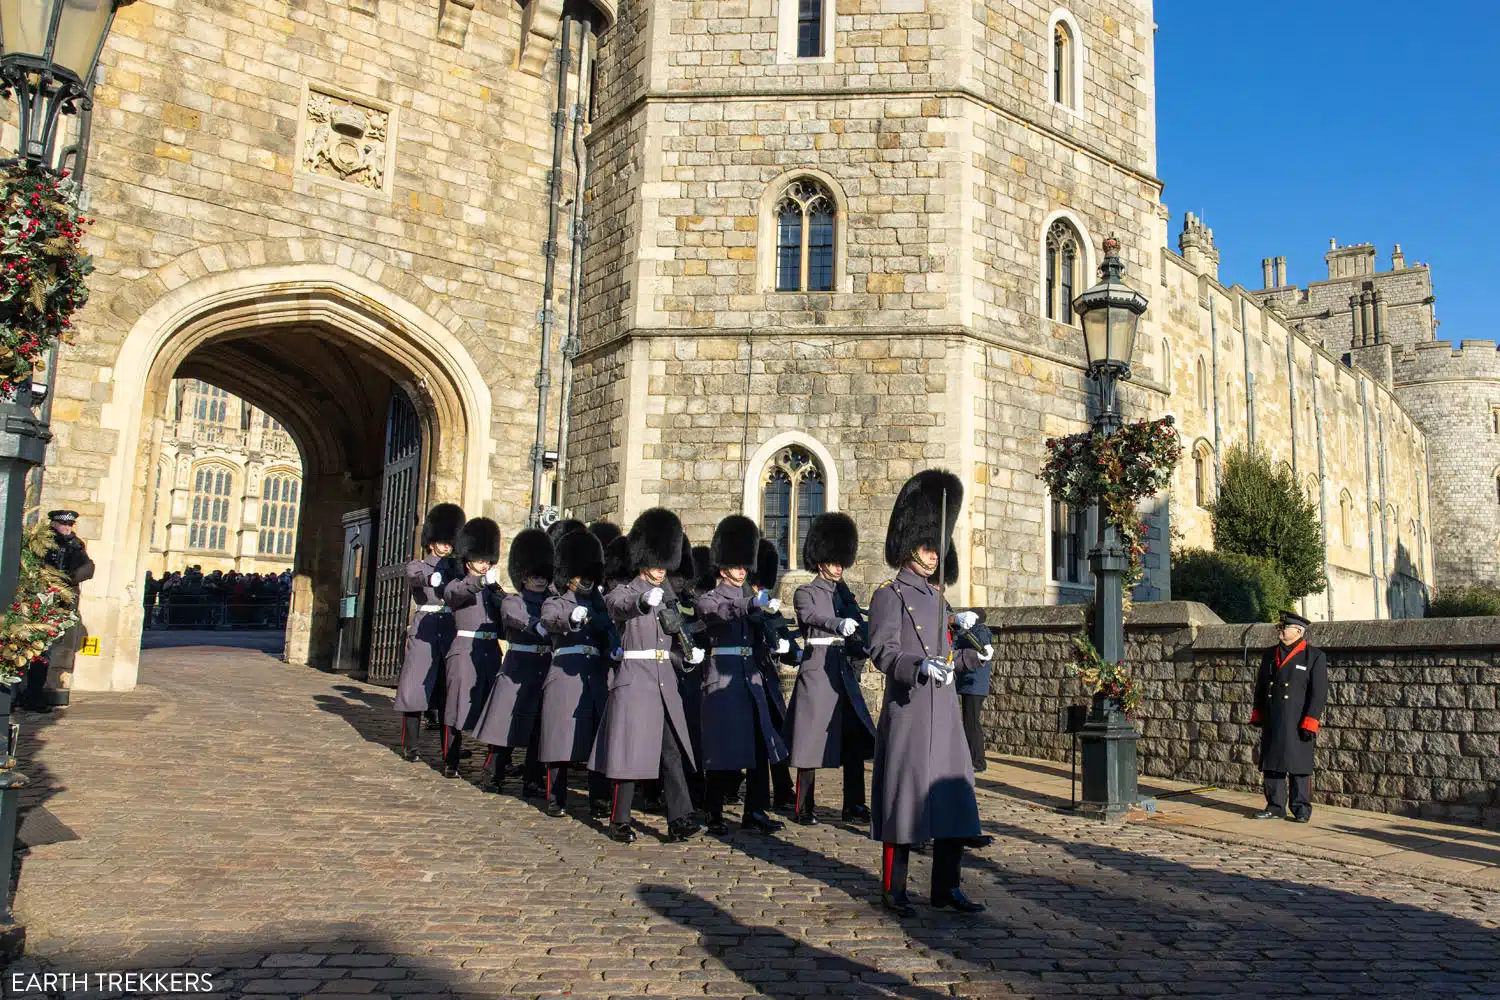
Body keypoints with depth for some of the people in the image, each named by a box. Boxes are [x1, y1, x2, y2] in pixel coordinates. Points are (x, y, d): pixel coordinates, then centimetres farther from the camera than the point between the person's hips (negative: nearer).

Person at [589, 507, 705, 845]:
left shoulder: (666, 597, 16)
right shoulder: (625, 592, -4)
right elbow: (617, 605, -30)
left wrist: (690, 653, 5)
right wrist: (644, 599, -49)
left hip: (665, 682, 6)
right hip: (635, 680, -6)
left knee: (672, 752, 2)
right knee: (630, 751, -1)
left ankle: (680, 821, 2)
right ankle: (619, 822, 10)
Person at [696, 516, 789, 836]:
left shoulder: (749, 598, 19)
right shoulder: (709, 599, 0)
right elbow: (719, 614, -24)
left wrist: (770, 609, -9)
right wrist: (752, 604, -38)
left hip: (750, 677, 6)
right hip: (722, 677, -6)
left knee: (760, 746, 3)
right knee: (722, 751, -3)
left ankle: (755, 812, 10)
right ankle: (715, 816, 6)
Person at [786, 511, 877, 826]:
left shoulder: (844, 593, 16)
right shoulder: (806, 593, -3)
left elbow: (859, 622, 6)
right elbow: (812, 617, -24)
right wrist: (841, 624, -44)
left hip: (844, 674, 6)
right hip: (817, 672, -6)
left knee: (856, 741, 5)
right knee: (811, 740, -2)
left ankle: (854, 806, 13)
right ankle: (803, 809, 8)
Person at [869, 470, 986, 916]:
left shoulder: (937, 597, 18)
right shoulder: (890, 594, -5)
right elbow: (882, 651, -17)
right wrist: (920, 665, -30)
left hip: (944, 712, 8)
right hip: (907, 712, -7)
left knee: (953, 799, 8)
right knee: (905, 795, -2)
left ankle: (946, 887, 19)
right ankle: (893, 890, 10)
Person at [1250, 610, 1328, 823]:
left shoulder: (1315, 656, -4)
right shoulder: (1270, 655, 13)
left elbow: (1319, 693, -8)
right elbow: (1260, 688, 18)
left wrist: (1310, 723, -13)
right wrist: (1257, 716, 14)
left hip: (1297, 725, -5)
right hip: (1272, 724, 5)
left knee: (1299, 766, 1)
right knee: (1271, 764, 8)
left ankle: (1302, 809, 11)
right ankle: (1275, 807, 16)